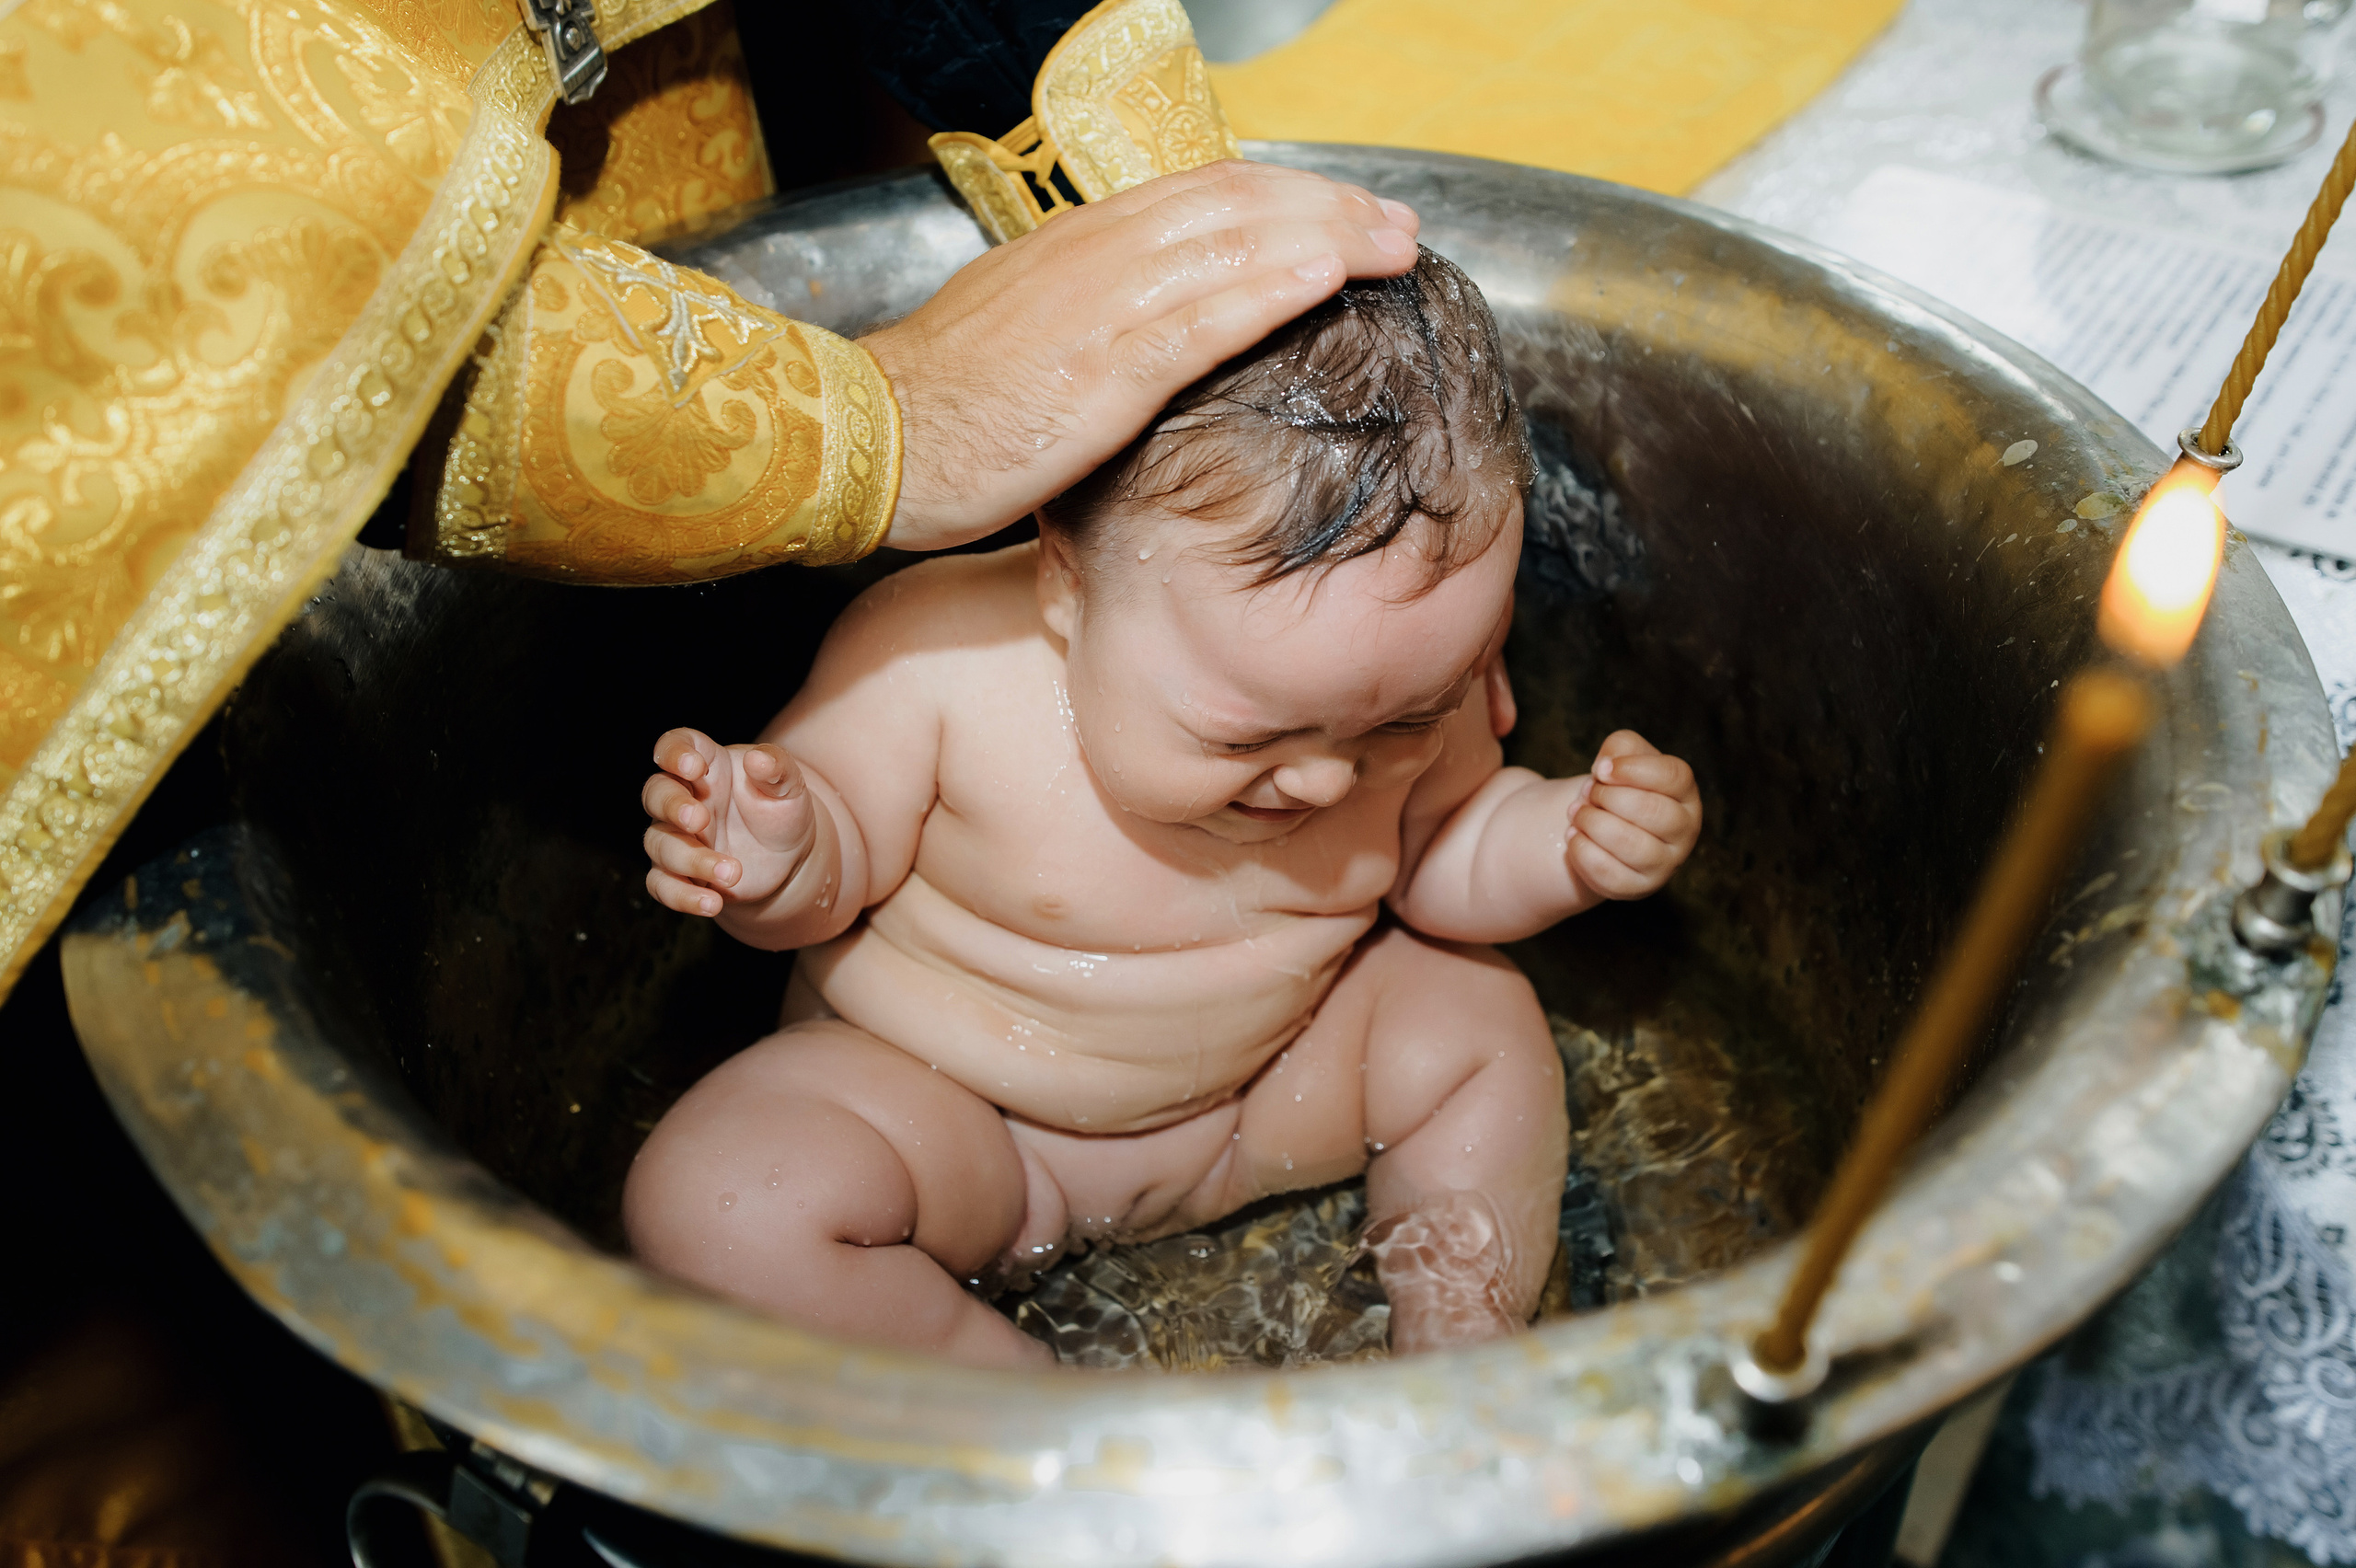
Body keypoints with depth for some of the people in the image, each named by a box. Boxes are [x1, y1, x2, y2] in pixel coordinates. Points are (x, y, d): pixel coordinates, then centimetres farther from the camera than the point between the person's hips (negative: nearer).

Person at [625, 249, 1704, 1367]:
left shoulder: (1413, 673, -16)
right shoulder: (931, 654, -30)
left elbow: (1447, 858, 2)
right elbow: (840, 868, -15)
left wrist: (1570, 843, -17)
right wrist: (782, 863, -37)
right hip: (938, 1113, -3)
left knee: (1478, 1015, -12)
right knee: (717, 1205, -27)